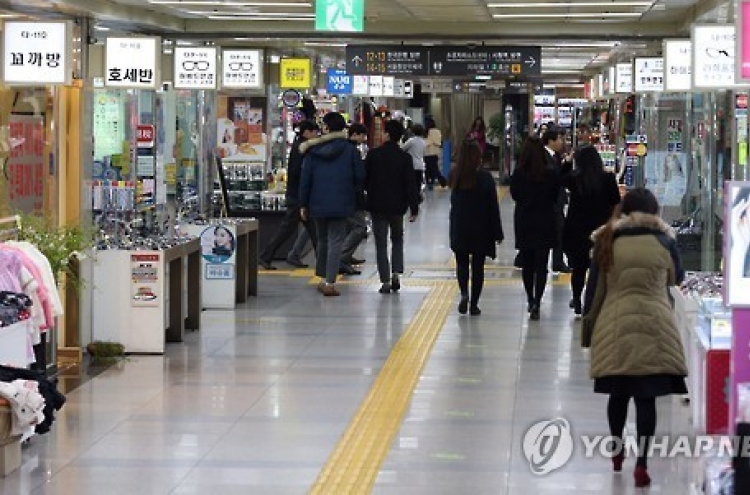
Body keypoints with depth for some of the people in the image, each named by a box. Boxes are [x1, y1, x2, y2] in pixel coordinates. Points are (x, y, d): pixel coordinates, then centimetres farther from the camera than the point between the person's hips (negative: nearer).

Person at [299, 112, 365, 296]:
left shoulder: (313, 151, 0)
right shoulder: (350, 150, -5)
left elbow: (305, 179, 1)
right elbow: (360, 177, -4)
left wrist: (303, 204, 8)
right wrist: (351, 190, 18)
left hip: (318, 204, 2)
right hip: (341, 204, -2)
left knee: (323, 240, 19)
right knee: (335, 242, -2)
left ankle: (323, 278, 26)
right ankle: (329, 283, -10)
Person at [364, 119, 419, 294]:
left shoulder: (373, 155, -6)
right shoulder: (404, 157, -6)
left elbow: (364, 179, 1)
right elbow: (410, 184, -6)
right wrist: (414, 208, -1)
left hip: (377, 205, -1)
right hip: (397, 206, 1)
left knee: (381, 244, 5)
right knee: (397, 239, 19)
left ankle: (385, 281, 1)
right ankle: (396, 274, 4)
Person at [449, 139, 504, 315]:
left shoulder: (454, 176, -6)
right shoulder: (485, 178, -12)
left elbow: (453, 201, 3)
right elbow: (493, 206, -8)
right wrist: (497, 232, -1)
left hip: (459, 228, 2)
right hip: (480, 229, -1)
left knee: (462, 263, 15)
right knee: (477, 266, 8)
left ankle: (464, 294, -9)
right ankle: (474, 304, 9)